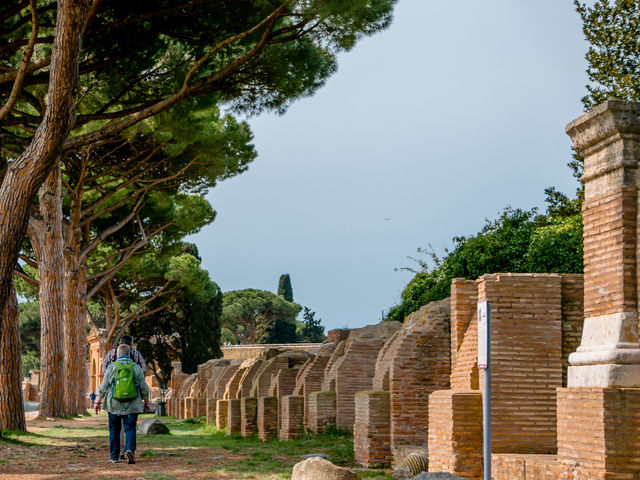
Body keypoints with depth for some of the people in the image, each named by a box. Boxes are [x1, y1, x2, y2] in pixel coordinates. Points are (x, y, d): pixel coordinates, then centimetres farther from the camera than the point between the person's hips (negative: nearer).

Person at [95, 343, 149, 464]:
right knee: (130, 429, 1)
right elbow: (144, 388, 4)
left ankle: (114, 457, 14)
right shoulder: (136, 367, 1)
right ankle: (130, 449, -24)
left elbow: (104, 387, -2)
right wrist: (146, 401, 17)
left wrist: (98, 401, 6)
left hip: (114, 405, 0)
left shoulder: (112, 367, -2)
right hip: (132, 405, 0)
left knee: (114, 430, 12)